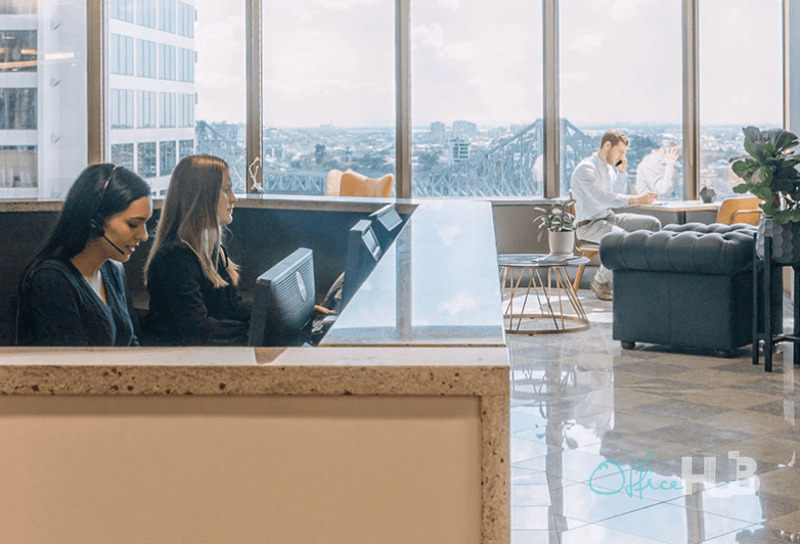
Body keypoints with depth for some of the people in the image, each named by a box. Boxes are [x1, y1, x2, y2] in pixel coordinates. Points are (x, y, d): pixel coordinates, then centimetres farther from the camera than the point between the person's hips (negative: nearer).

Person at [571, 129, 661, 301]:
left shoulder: (609, 167, 12)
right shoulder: (586, 168, -17)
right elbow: (601, 198, -32)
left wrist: (622, 171, 10)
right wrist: (637, 199, -37)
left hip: (609, 218, 9)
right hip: (589, 224, -9)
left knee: (653, 224, 1)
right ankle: (600, 281, -15)